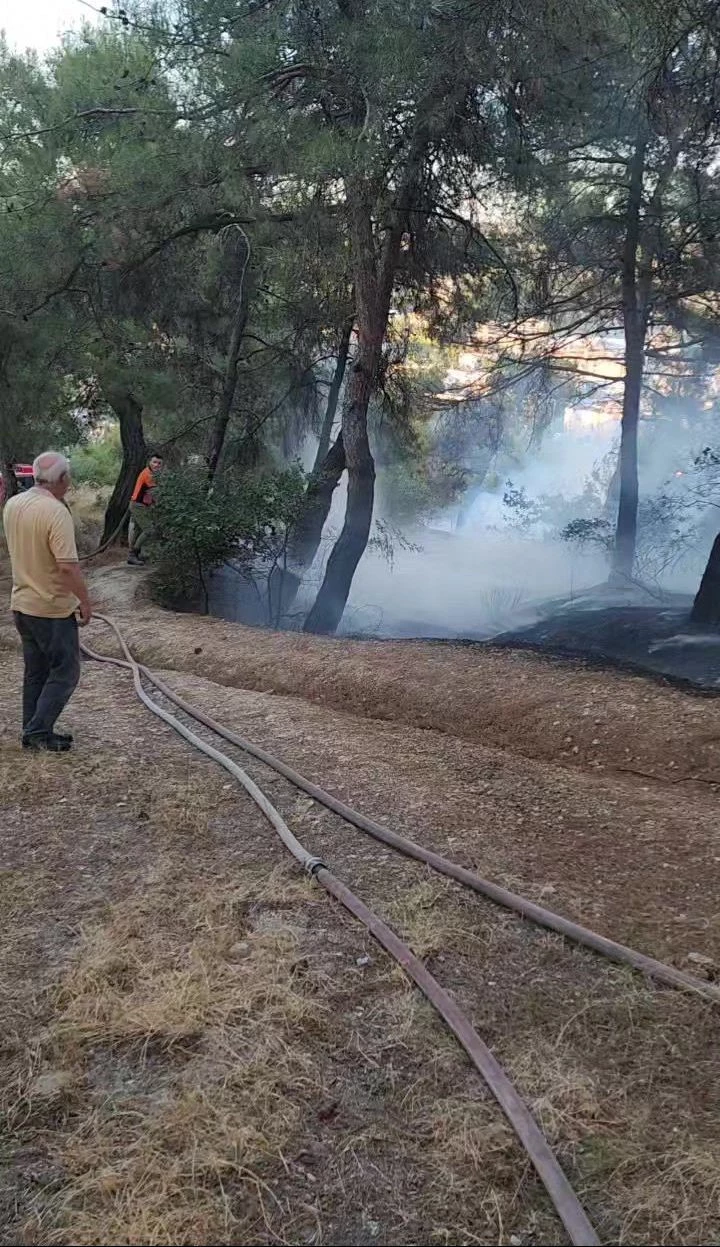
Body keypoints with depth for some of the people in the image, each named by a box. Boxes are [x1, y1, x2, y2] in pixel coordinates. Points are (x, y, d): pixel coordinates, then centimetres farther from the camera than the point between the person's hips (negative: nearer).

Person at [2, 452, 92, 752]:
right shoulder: (56, 512, -22)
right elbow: (68, 566, -25)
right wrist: (85, 601, -15)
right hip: (53, 608, -8)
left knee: (35, 672, 16)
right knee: (65, 671, 4)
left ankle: (33, 732, 22)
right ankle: (38, 730, 2)